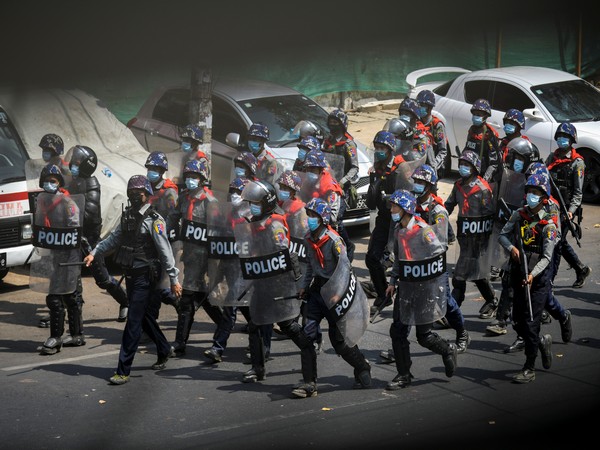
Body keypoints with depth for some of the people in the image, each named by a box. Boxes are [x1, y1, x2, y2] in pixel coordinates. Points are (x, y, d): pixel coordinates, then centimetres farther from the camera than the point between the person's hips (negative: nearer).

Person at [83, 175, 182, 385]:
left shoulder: (154, 220, -13)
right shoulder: (127, 216, 10)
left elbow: (165, 251, -15)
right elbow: (114, 238, 19)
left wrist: (174, 279, -16)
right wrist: (94, 252, 8)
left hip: (145, 277, -8)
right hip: (130, 274, 8)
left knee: (133, 321, -8)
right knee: (143, 316, 19)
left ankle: (123, 371, -7)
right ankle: (164, 350, 40)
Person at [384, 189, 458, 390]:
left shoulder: (423, 230, -16)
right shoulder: (398, 230, 8)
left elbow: (440, 255, -13)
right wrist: (393, 282, 14)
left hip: (424, 287, -7)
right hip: (405, 287, 7)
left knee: (424, 335, 0)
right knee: (397, 331, 4)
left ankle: (448, 351, 30)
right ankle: (403, 375, 14)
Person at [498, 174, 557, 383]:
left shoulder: (548, 224, -11)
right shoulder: (519, 215, 5)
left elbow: (546, 257, -14)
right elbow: (503, 235, 11)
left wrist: (533, 274, -28)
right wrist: (511, 247, -10)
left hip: (538, 279, -6)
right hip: (519, 277, 6)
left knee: (530, 323, -7)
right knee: (518, 322, 10)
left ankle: (529, 369, 3)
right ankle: (542, 342, 38)